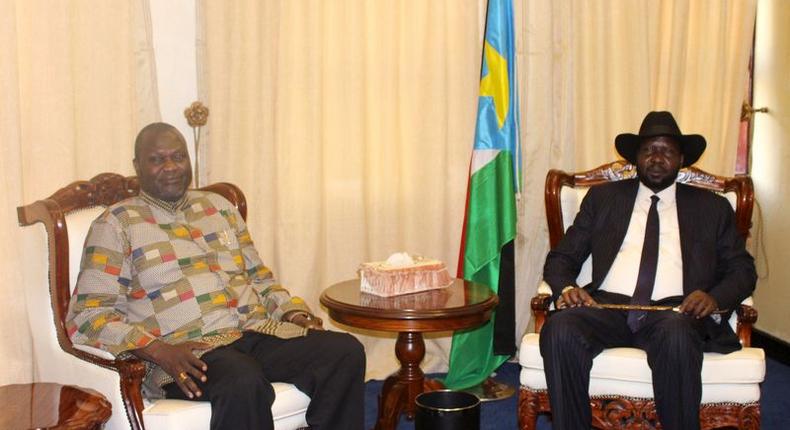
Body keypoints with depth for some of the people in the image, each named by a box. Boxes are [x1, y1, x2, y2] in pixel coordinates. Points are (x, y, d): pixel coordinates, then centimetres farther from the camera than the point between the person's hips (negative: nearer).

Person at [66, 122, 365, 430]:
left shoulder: (220, 207, 23)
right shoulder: (116, 224, 6)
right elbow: (87, 316, -3)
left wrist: (293, 313, 7)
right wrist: (159, 350, -18)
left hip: (258, 332, 5)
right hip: (186, 351, -5)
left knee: (346, 351, -21)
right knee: (243, 382, -39)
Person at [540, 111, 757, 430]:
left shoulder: (712, 207, 20)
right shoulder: (602, 197, 20)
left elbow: (743, 270, 15)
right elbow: (561, 257, 17)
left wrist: (716, 297, -8)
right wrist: (566, 288, -7)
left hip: (675, 311, -1)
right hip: (608, 305, 1)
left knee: (677, 337, -38)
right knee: (559, 329, -32)